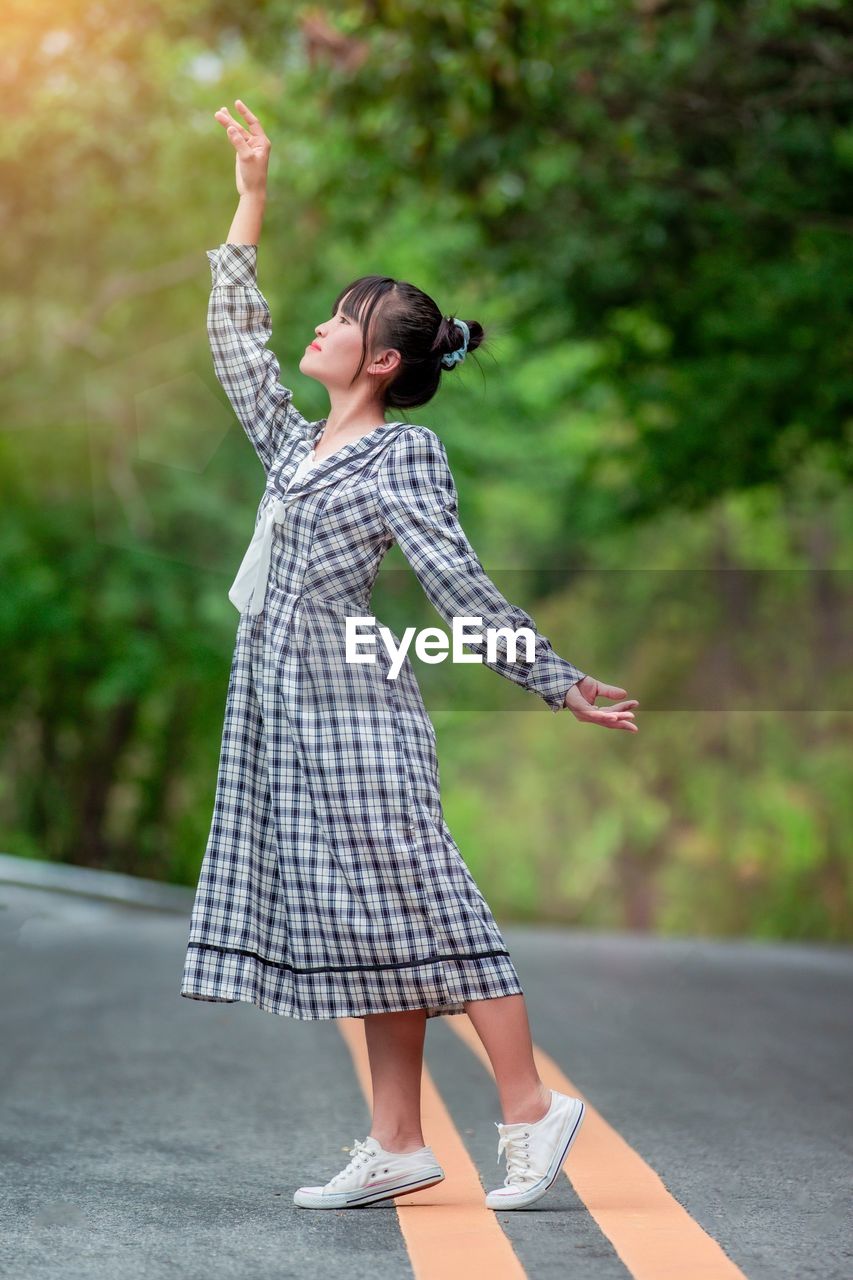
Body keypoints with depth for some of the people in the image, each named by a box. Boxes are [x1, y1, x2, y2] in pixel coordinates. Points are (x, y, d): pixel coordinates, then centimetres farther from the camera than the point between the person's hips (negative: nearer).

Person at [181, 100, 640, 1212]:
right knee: (356, 923, 6)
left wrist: (560, 684, -12)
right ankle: (397, 1144, 9)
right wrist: (252, 193, 25)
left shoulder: (404, 455, -5)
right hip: (283, 705, 7)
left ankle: (531, 1108, -1)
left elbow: (459, 586, -8)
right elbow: (234, 336, 24)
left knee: (414, 908, -8)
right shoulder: (296, 444, 16)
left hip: (353, 707, -7)